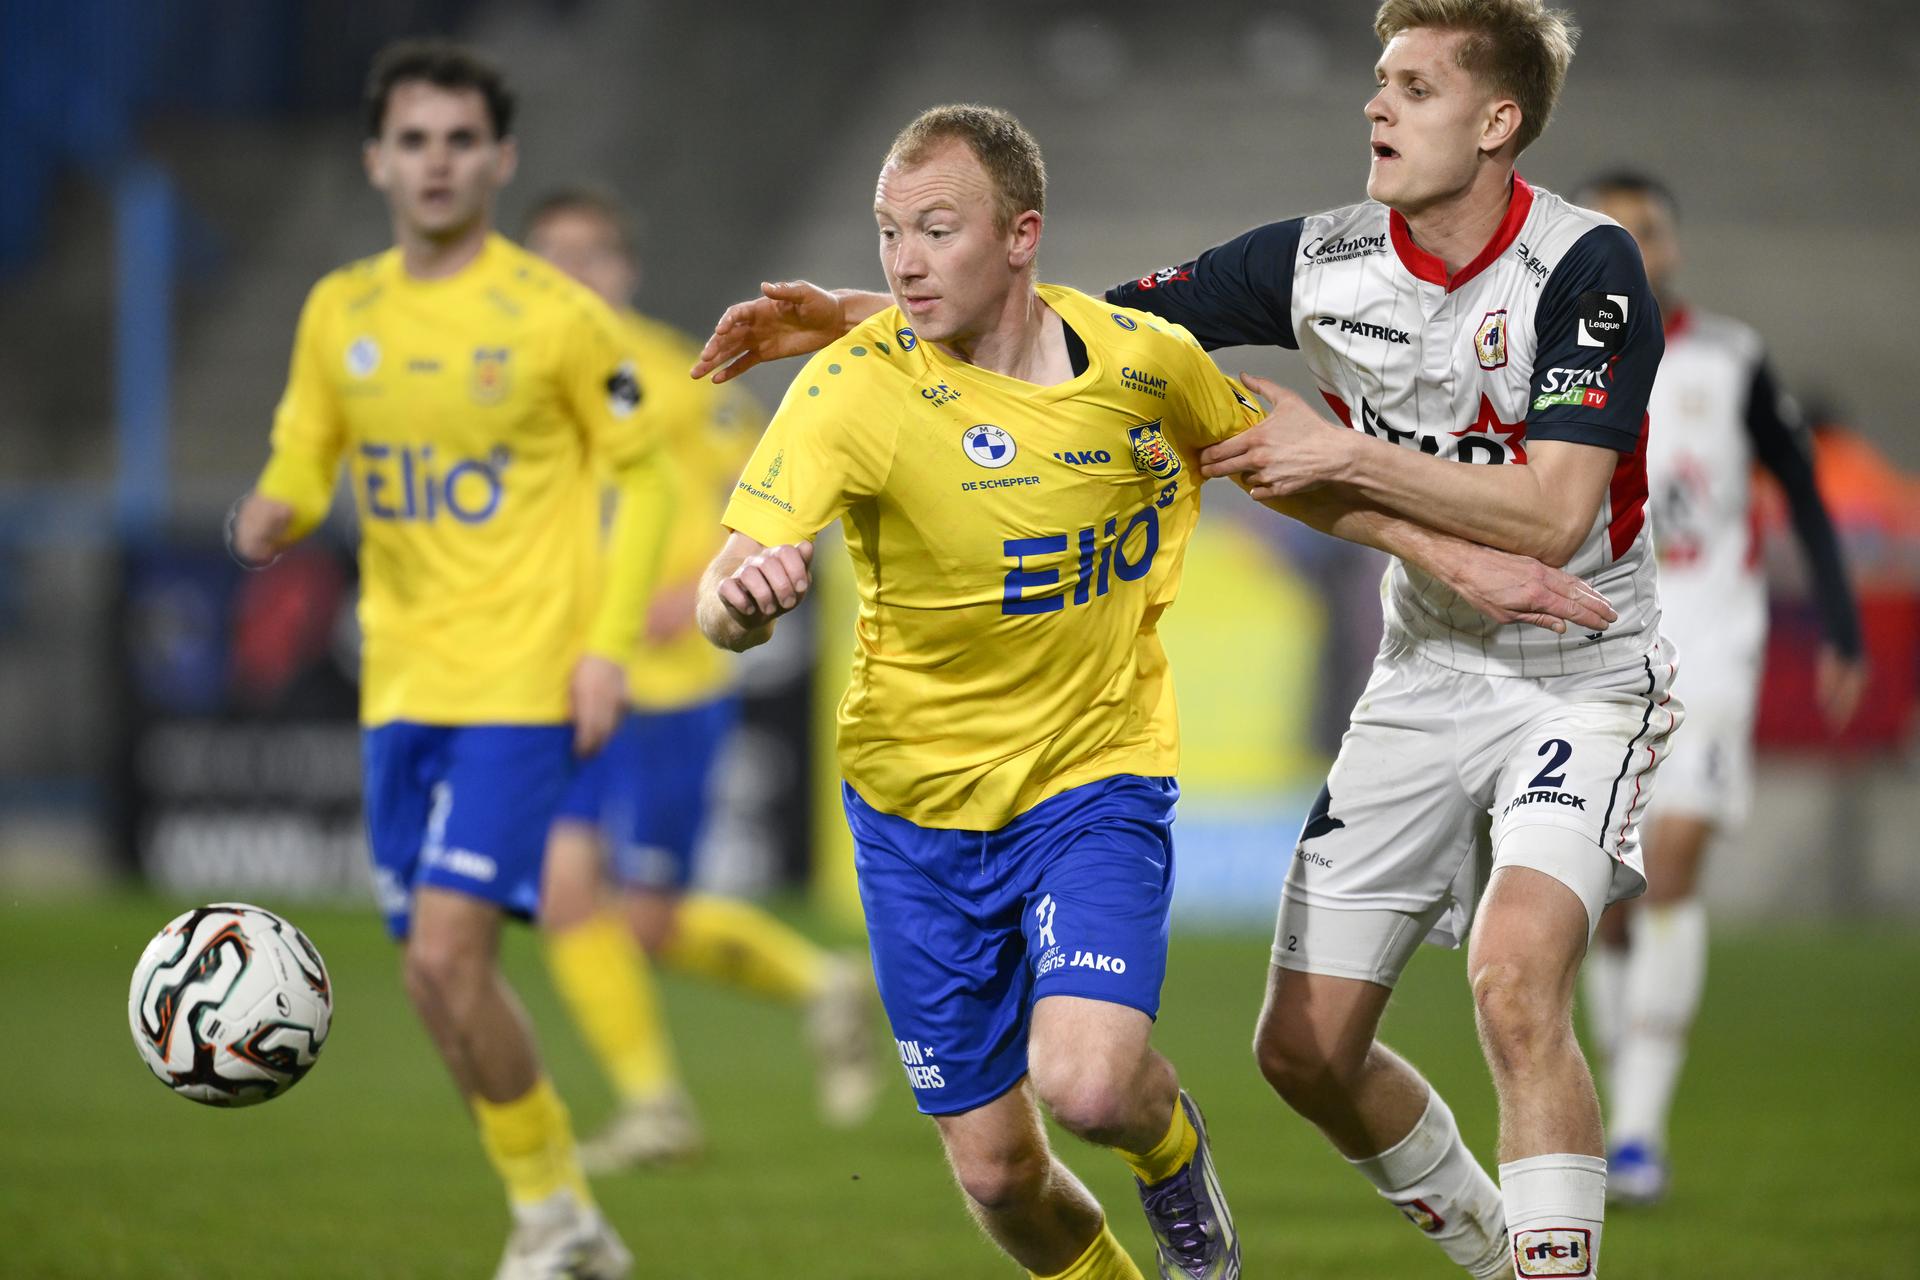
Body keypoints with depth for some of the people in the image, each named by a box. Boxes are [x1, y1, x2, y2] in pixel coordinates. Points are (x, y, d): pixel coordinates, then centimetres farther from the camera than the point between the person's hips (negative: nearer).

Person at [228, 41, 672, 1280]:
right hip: (402, 682, 6)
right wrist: (274, 516, -10)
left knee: (448, 950, -17)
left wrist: (609, 643, -8)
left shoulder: (558, 316, -7)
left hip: (523, 680, -6)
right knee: (437, 976, 7)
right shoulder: (341, 314, 6)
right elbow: (303, 461, 14)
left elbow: (637, 472, 1)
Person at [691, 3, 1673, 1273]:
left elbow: (1551, 516, -25)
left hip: (1582, 678, -6)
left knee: (1514, 976, -30)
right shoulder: (1324, 261, -4)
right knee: (1306, 1047, 4)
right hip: (1427, 676, 6)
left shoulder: (1586, 269, -18)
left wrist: (1346, 456, -23)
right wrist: (850, 314, -7)